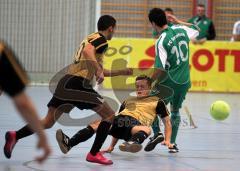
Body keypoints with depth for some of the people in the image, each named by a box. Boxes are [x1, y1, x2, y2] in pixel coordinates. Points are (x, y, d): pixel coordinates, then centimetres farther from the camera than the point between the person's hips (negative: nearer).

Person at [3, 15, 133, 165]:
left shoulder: (92, 38, 27)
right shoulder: (101, 40, -2)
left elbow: (99, 72, 35)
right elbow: (87, 51, -25)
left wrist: (121, 72, 38)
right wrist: (98, 70, -26)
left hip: (66, 83, 9)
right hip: (77, 84, -9)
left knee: (48, 122, 8)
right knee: (109, 115, 0)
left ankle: (15, 136, -7)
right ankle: (94, 154, -3)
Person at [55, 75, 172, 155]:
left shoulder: (156, 101, 24)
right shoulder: (128, 101, 34)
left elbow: (167, 122, 21)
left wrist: (167, 140, 5)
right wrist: (112, 145, 22)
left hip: (136, 125, -3)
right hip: (119, 121, 3)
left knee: (146, 129, -39)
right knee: (97, 124, -27)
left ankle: (132, 143, -75)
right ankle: (68, 143, -48)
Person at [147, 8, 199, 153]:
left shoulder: (161, 41, -17)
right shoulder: (180, 30, 0)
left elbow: (160, 69, -22)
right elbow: (196, 30, 24)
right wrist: (178, 21, 28)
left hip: (170, 81, -6)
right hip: (184, 81, 6)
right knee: (175, 111, 22)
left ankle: (157, 133, -1)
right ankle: (172, 144, 19)